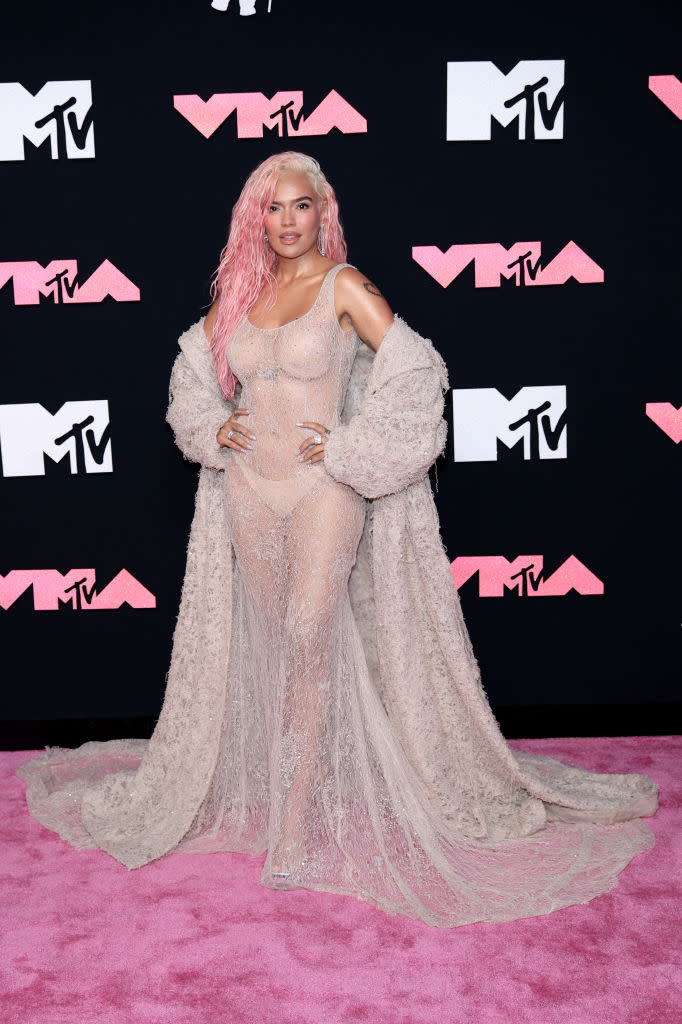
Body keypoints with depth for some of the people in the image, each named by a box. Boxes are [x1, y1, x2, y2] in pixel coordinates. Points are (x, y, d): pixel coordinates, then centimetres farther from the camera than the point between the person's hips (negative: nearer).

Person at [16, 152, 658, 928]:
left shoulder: (345, 287, -5)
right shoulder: (240, 291, 9)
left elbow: (409, 376, -10)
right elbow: (195, 364, 23)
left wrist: (347, 448, -14)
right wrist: (213, 426, 6)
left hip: (325, 491, -5)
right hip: (248, 489, 5)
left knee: (311, 638, -13)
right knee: (269, 644, 12)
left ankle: (296, 830, -4)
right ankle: (284, 778, 31)